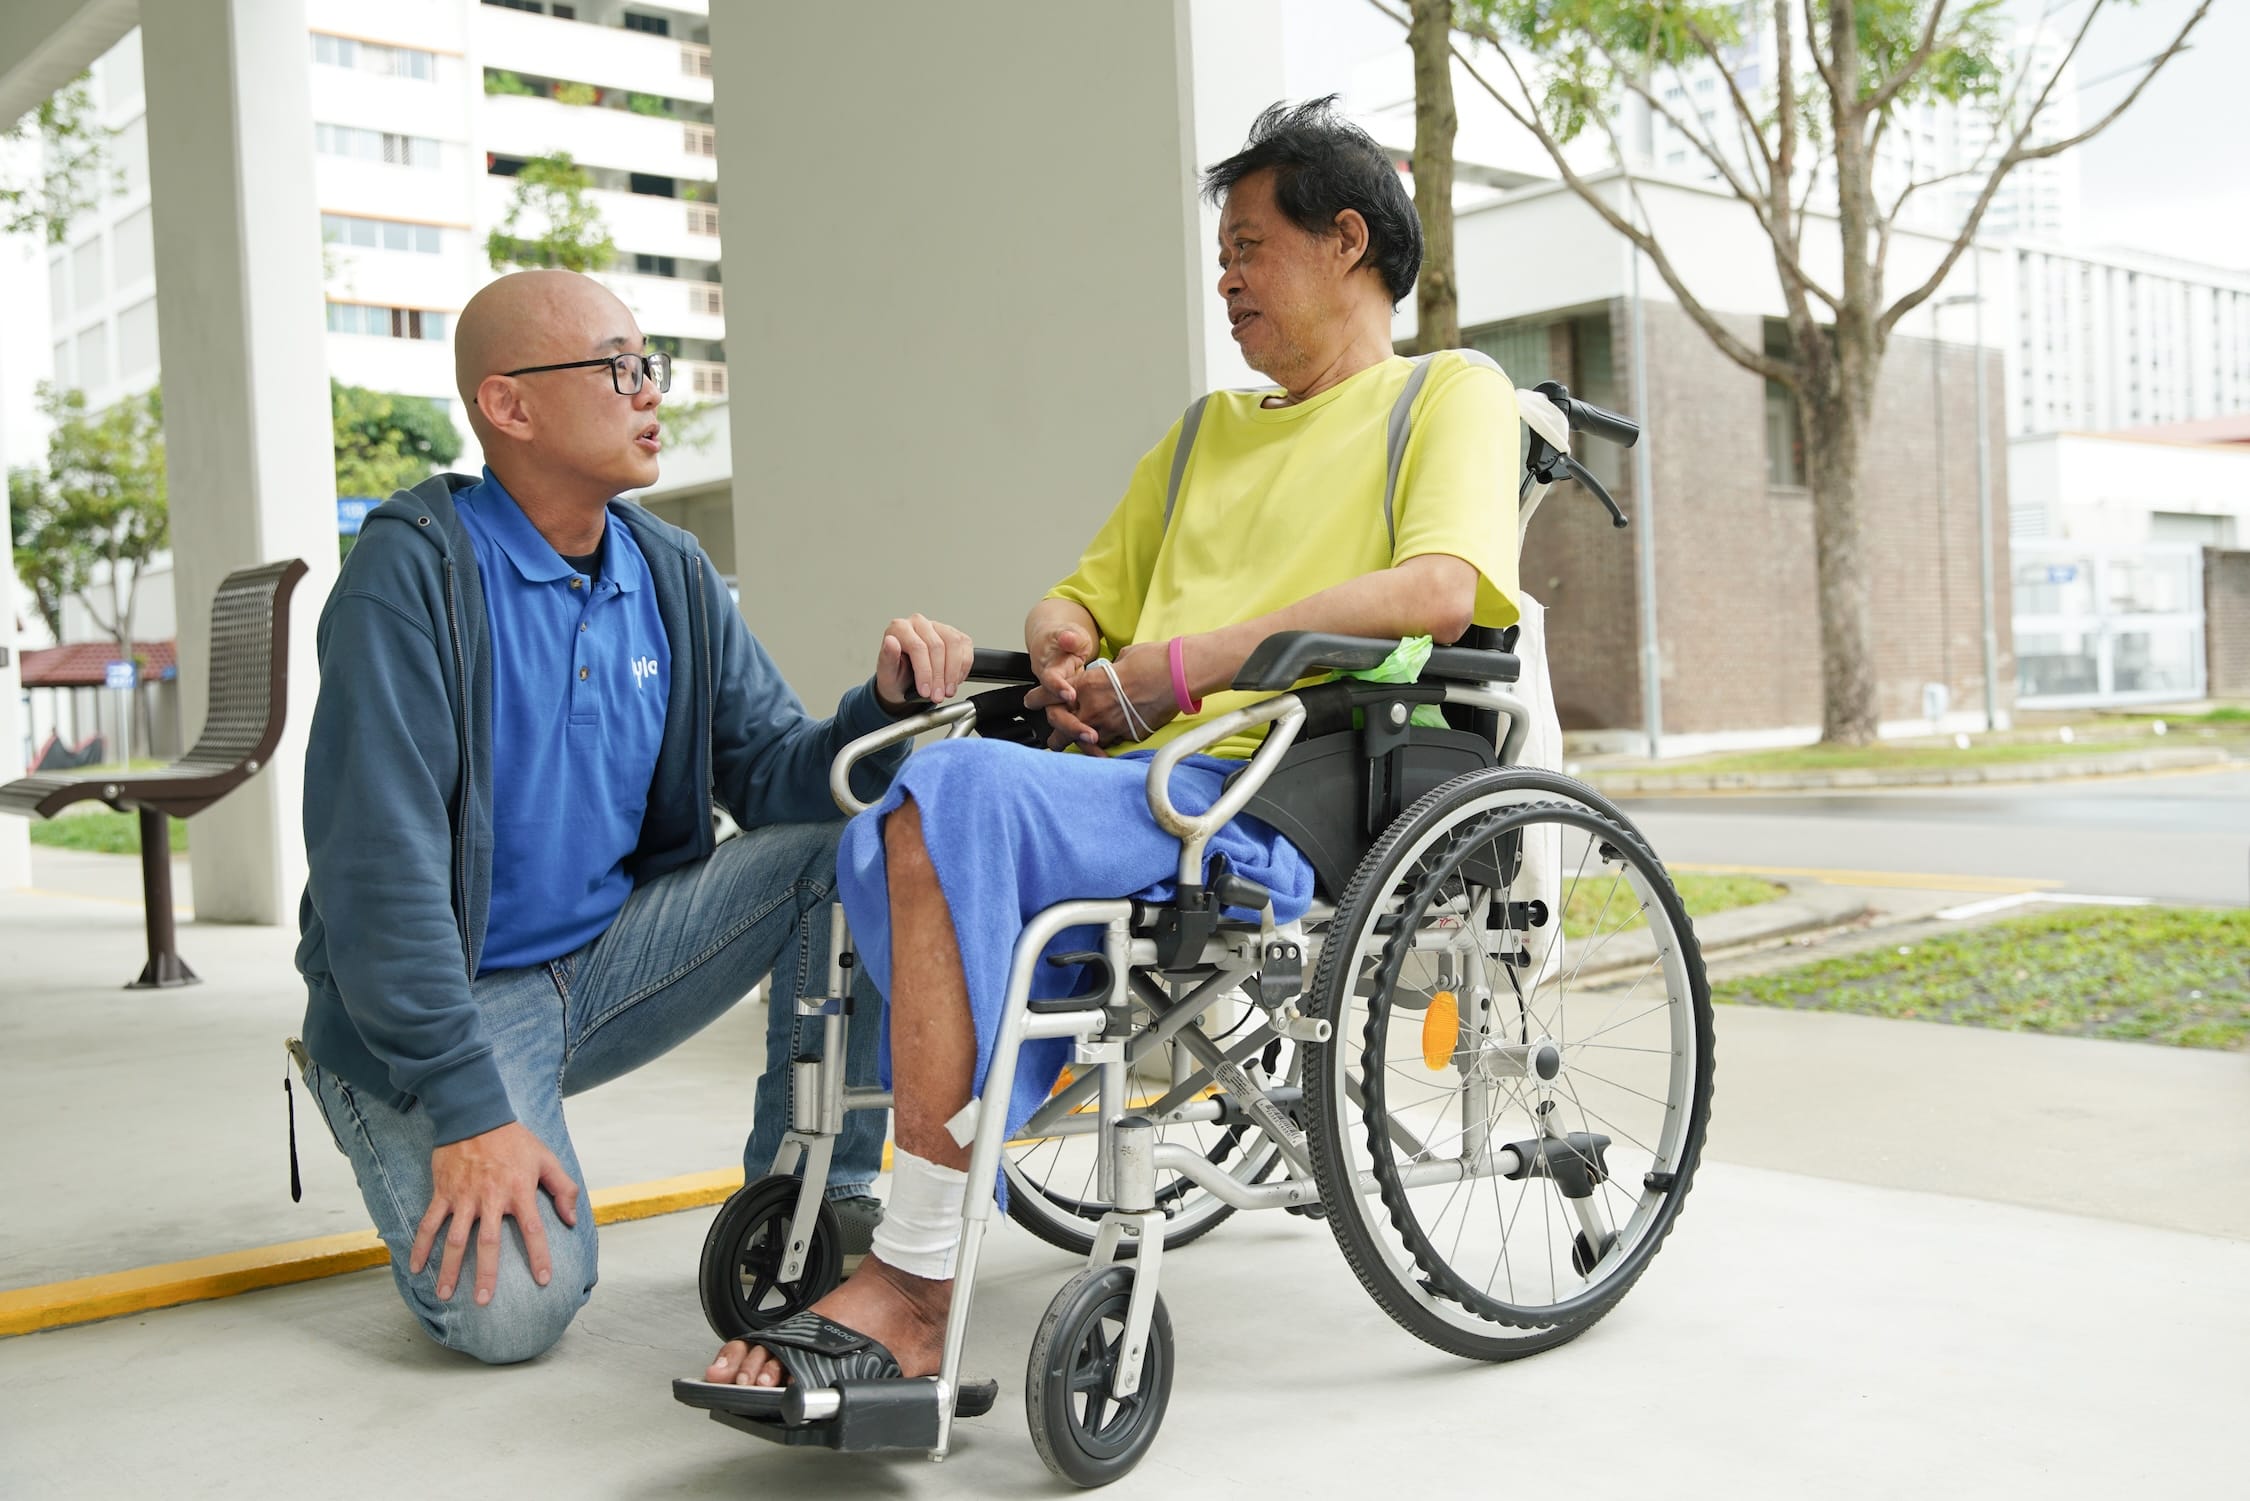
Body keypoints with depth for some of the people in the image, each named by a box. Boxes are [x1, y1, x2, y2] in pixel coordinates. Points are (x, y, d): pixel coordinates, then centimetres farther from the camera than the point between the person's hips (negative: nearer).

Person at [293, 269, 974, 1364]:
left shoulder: (671, 573, 4)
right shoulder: (414, 572, -16)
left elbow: (771, 771, 0)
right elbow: (375, 860, -22)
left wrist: (883, 706, -22)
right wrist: (466, 1110, -26)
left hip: (614, 957, 6)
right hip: (455, 993, -5)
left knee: (853, 837, -14)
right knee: (513, 1309, -24)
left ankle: (811, 1193, -3)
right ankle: (415, 1142, 11)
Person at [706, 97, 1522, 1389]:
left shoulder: (1452, 394, 11)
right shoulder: (1207, 431, 33)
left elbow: (1442, 586, -10)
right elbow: (1083, 594, 33)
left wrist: (1176, 666, -12)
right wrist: (1067, 652, 6)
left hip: (1278, 811, -6)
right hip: (1133, 789, 7)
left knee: (953, 791, -32)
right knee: (880, 831, -25)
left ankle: (913, 1286, -28)